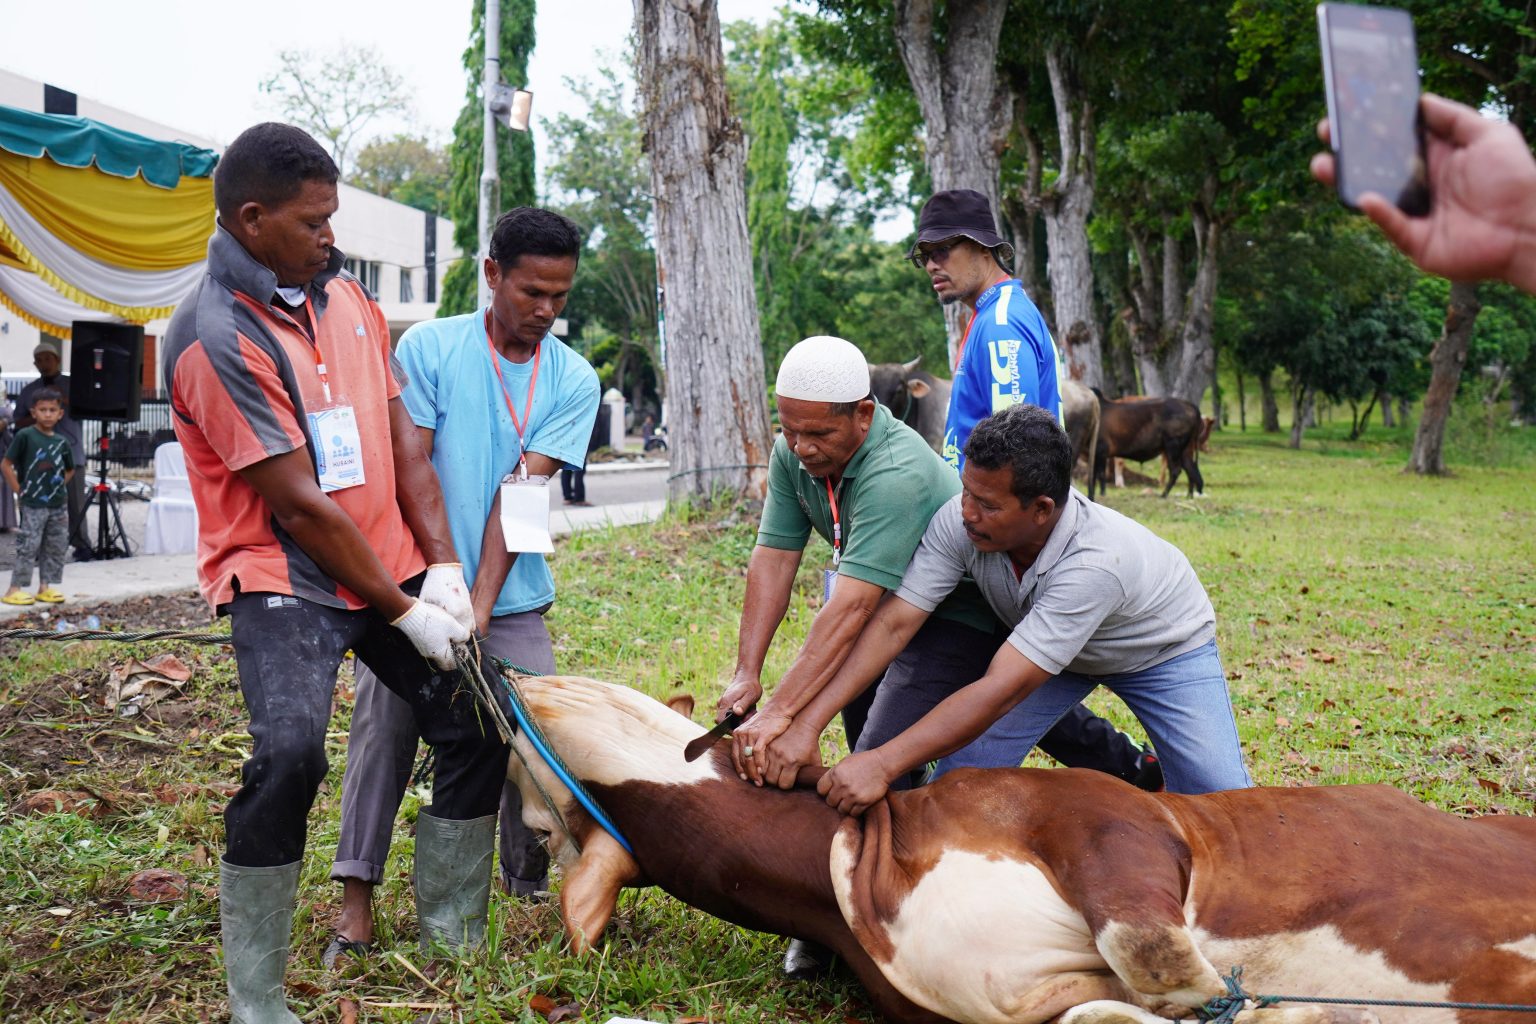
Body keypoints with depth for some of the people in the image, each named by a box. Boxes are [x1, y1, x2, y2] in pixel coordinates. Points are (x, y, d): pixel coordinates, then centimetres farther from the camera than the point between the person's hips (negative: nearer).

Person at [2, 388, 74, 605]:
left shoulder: (62, 441, 7)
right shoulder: (25, 436, -8)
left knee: (56, 547, 9)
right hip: (33, 505, -6)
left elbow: (70, 470, 22)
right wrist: (19, 490, -9)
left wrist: (59, 487, 9)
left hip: (58, 505, 6)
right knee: (28, 546, -7)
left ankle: (46, 587, 19)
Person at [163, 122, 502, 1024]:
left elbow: (403, 441, 6)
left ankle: (448, 940, 23)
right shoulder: (216, 336, -17)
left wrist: (443, 569, -4)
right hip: (285, 577, -7)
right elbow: (301, 505, -18)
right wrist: (402, 612, -14)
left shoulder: (345, 296, 6)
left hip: (395, 564, 8)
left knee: (476, 725, 7)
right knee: (290, 755, -25)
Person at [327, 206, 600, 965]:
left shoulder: (573, 379, 1)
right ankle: (356, 900, 5)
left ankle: (530, 885, 18)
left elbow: (521, 492, -9)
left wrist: (480, 605, -16)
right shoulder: (429, 347, -4)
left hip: (511, 601, 2)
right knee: (384, 730, -5)